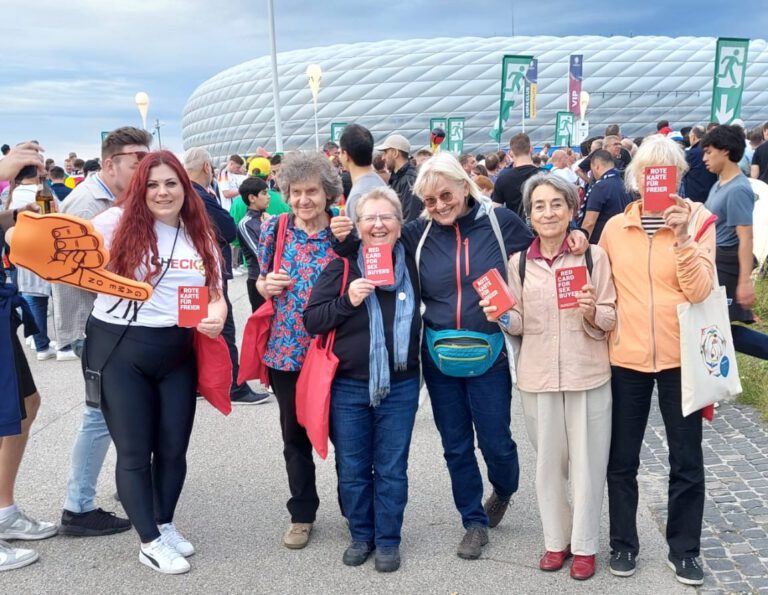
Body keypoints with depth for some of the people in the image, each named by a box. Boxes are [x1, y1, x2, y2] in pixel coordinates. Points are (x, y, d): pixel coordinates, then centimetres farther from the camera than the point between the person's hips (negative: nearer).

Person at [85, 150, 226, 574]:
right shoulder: (118, 222, -7)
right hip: (119, 349, -4)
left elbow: (215, 294, 10)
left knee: (174, 447, 12)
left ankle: (165, 524, 36)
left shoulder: (201, 234, 6)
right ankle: (149, 542, 20)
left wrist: (217, 315, -11)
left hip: (177, 352, 4)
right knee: (134, 450, 4)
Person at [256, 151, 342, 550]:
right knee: (295, 435, 14)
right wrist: (266, 285, -12)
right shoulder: (274, 229, 1)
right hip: (286, 350, 2)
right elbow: (261, 282, 12)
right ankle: (302, 513, 31)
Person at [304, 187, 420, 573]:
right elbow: (311, 320, -8)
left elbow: (419, 317, 16)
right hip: (348, 386, -1)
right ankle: (361, 536, 29)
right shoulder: (342, 267, -4)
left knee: (391, 469, 9)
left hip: (400, 386, 1)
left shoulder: (411, 266, 2)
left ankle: (388, 541, 24)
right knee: (352, 469, 10)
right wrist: (347, 301, -22)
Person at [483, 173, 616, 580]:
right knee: (547, 461, 12)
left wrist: (592, 312, -21)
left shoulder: (593, 256, -3)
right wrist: (503, 317, -13)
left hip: (588, 375, -2)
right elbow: (520, 323, 7)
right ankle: (556, 539, 29)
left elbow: (610, 320, 0)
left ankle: (584, 545, 23)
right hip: (537, 376, 2)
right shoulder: (519, 263, 3)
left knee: (587, 462, 6)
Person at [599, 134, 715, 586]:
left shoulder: (698, 218, -5)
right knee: (622, 459, 11)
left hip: (680, 356, -2)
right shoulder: (615, 227, 2)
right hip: (626, 356, 2)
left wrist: (682, 236, -27)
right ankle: (624, 543, 29)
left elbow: (700, 291, -17)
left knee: (687, 460, 9)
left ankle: (684, 548, 26)